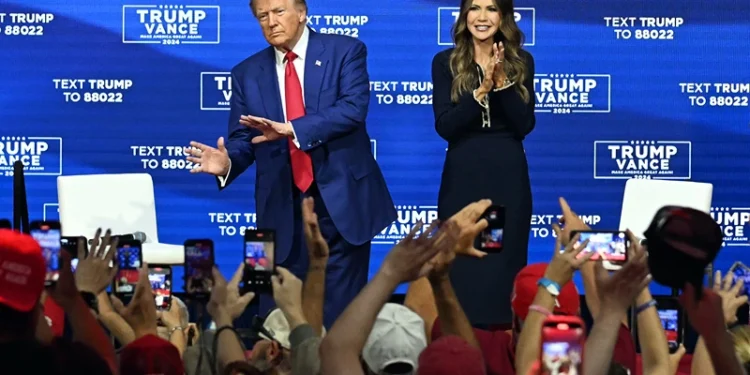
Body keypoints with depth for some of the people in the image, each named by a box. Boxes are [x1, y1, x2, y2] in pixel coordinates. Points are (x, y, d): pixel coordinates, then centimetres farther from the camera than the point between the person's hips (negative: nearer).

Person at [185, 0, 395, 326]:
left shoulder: (345, 51, -1)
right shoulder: (247, 74, 9)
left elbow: (353, 108, -16)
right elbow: (243, 140, 6)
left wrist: (292, 129, -26)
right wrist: (227, 162, -18)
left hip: (343, 201, -2)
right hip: (284, 210, 3)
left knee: (342, 312, 2)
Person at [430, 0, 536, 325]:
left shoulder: (521, 62, 5)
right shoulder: (446, 63, 1)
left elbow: (525, 125, -5)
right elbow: (444, 126, -9)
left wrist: (503, 82, -16)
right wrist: (482, 90, -20)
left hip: (507, 176, 1)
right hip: (463, 177, -1)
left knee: (506, 263, 3)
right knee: (460, 264, 1)